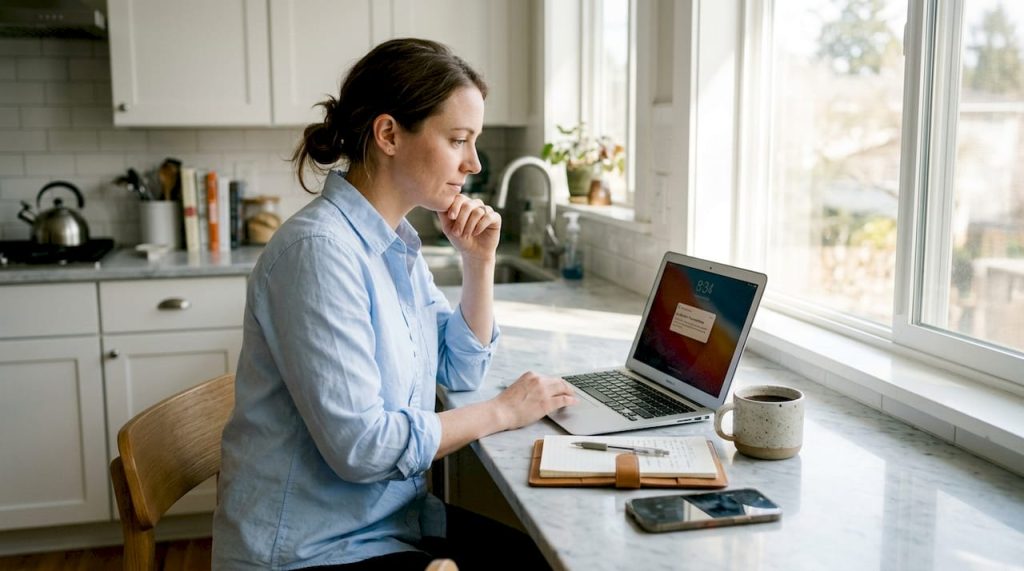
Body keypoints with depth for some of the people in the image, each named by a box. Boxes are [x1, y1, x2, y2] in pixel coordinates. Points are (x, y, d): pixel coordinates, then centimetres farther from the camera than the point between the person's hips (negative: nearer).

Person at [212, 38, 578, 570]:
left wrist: (479, 264, -3)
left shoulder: (398, 240, 4)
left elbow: (459, 372, 11)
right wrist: (502, 411, -15)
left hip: (393, 516, 8)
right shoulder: (319, 249, -24)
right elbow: (360, 445, -27)